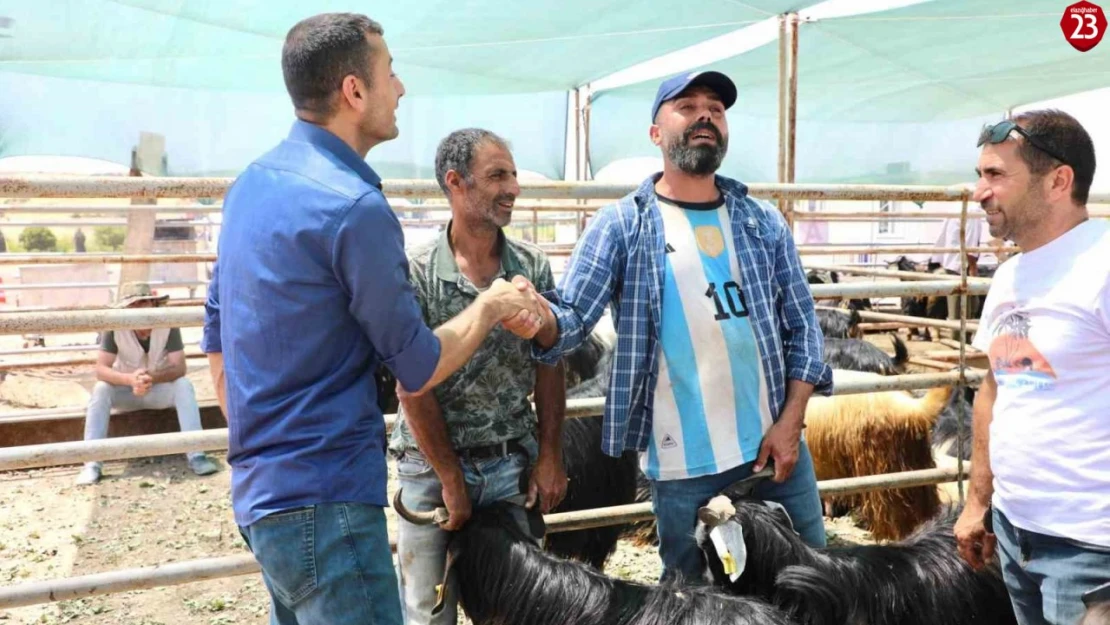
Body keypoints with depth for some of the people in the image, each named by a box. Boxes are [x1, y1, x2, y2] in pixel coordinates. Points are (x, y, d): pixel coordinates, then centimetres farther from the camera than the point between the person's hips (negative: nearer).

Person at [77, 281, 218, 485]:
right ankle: (92, 464, -28)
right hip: (126, 389, 0)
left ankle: (196, 456, -29)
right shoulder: (115, 328, -22)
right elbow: (101, 369, -25)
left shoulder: (168, 325, -21)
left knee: (184, 385, -28)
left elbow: (179, 368, -25)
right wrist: (131, 379, -44)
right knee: (101, 389, -28)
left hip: (160, 388, 0)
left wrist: (152, 377, -43)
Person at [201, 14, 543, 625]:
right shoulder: (354, 206, -20)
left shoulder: (252, 183, 7)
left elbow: (217, 334, 15)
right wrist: (491, 306, 4)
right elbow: (418, 369, -13)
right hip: (323, 502, -9)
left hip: (262, 489, 9)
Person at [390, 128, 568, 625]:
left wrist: (550, 458, 0)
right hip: (433, 467, -2)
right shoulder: (416, 273, -10)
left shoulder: (533, 266, 1)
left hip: (514, 464, 3)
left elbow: (549, 367, 5)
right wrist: (451, 480, -9)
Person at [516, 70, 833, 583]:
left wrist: (790, 421, -3)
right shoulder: (621, 225, -4)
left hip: (775, 445, 4)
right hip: (683, 463, -3)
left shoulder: (764, 222, 6)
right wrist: (536, 315, -36)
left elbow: (802, 327, 7)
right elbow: (571, 318, -12)